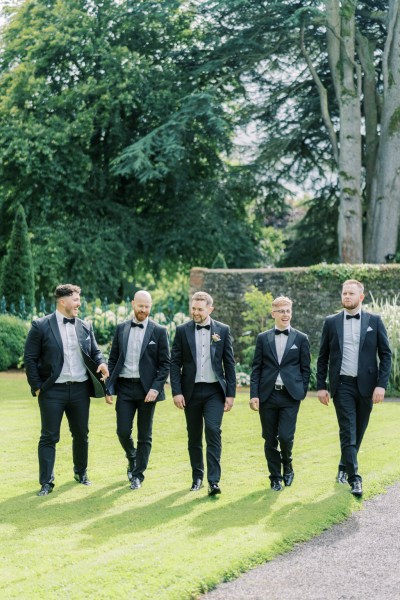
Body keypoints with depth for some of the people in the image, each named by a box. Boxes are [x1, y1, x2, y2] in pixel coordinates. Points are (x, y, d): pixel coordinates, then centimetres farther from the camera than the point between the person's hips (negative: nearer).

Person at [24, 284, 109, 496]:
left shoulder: (85, 327, 8)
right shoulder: (41, 326, -6)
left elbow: (95, 351, 16)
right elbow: (30, 359, -4)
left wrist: (101, 363, -6)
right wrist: (37, 387, -8)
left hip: (80, 389, 4)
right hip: (53, 390, -4)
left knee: (81, 434, 14)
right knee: (49, 437, 0)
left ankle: (81, 472, 34)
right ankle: (46, 482, 6)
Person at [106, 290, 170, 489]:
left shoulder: (159, 331, 0)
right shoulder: (121, 329, 8)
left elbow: (165, 364, -2)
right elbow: (113, 360, 10)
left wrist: (156, 388, -13)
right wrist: (109, 387, 2)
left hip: (147, 388, -2)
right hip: (124, 387, 2)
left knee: (144, 435, 4)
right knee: (123, 431, -2)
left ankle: (138, 475, 16)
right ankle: (132, 459, 27)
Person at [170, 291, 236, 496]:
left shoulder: (223, 330, 3)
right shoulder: (182, 330, 3)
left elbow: (229, 363, 4)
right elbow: (175, 363, 2)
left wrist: (230, 393, 0)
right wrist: (176, 391, -6)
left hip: (214, 390, -1)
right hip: (191, 391, 1)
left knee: (213, 431, -14)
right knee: (194, 437, 9)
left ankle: (213, 481, -14)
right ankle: (197, 477, 23)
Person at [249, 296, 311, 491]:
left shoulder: (301, 339, 6)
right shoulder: (263, 338, 8)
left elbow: (305, 369, 8)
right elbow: (256, 368, 5)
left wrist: (301, 393, 1)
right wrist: (254, 394, -3)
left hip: (290, 396, -2)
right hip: (267, 395, 2)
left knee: (285, 437, -11)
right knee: (270, 440, 5)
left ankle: (287, 466, 18)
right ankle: (275, 477, 19)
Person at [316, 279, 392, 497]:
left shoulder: (374, 321, 2)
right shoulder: (331, 322, 4)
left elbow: (386, 355, 1)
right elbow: (323, 357, 8)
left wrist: (381, 385, -8)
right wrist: (321, 386, 2)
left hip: (366, 385, 1)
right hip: (342, 385, -1)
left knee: (358, 431, 11)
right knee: (347, 432, -9)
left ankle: (344, 467, 32)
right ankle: (354, 478, -11)